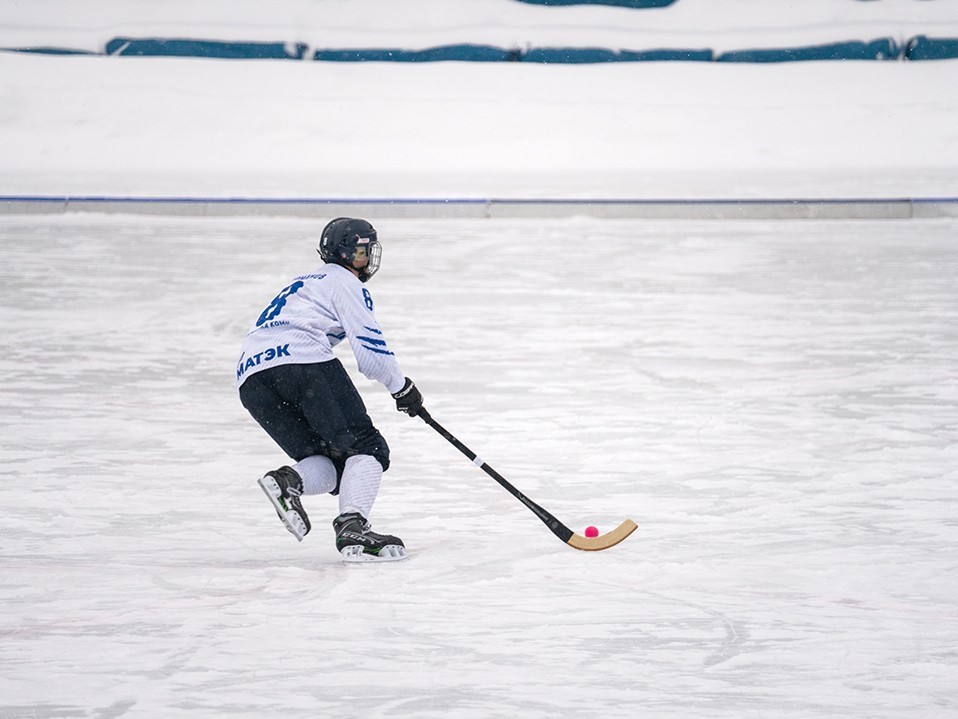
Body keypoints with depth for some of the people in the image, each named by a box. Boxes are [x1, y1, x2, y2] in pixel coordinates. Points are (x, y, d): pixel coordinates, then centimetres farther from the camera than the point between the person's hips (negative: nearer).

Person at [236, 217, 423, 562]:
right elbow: (369, 347, 0)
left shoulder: (303, 284, 38)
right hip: (303, 361, -8)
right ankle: (352, 527, -24)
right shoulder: (343, 282, 9)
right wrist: (401, 386, 13)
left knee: (330, 465, 10)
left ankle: (286, 480, -21)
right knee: (366, 447, -4)